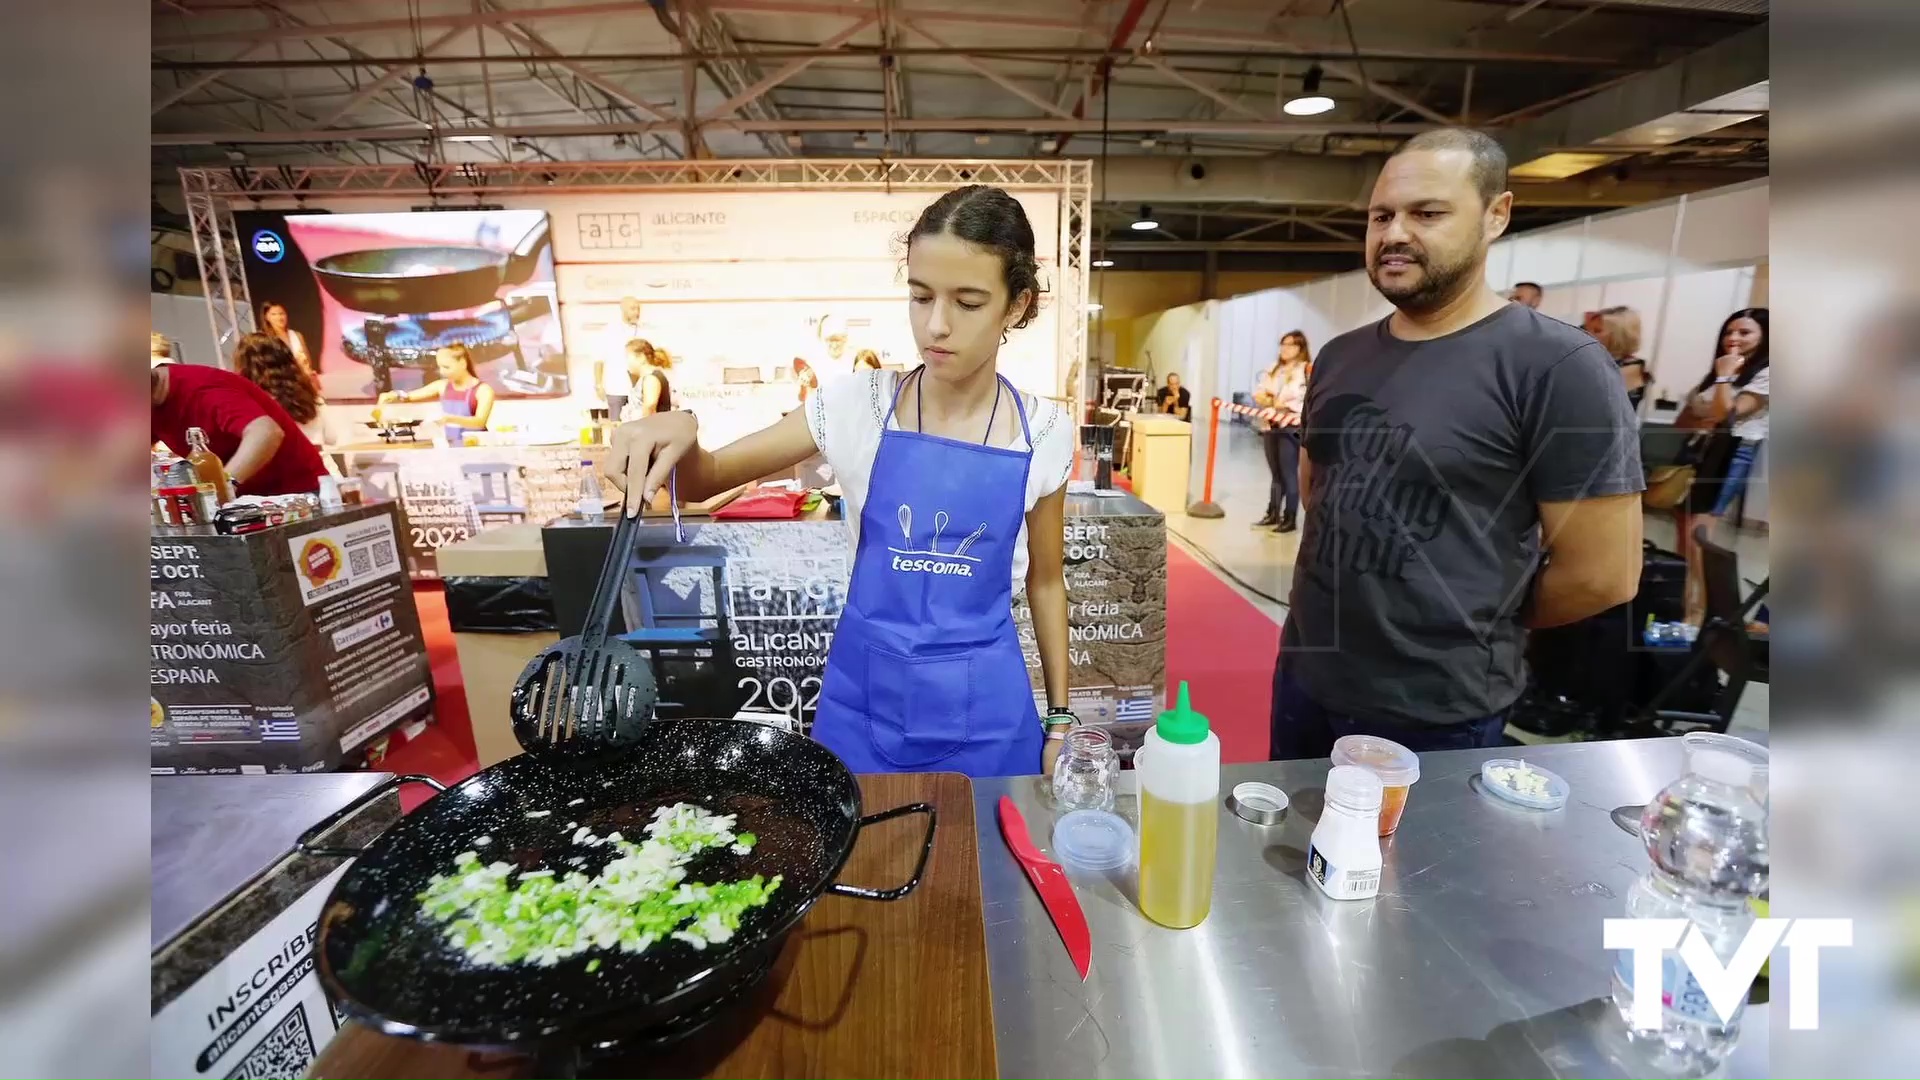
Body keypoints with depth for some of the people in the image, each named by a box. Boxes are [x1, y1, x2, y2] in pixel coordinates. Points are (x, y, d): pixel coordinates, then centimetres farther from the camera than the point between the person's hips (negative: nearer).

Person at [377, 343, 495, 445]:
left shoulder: (483, 390, -8)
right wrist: (395, 395, -6)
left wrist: (451, 419, -34)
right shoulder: (442, 386, 9)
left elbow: (480, 422, -21)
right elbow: (409, 396, 16)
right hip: (449, 446, 5)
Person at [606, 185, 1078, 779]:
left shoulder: (1043, 432, -8)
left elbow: (1046, 581, 3)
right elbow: (703, 481, -4)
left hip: (984, 709, 0)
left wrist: (1059, 720, 8)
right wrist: (680, 433, -27)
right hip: (864, 696, 0)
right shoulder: (858, 405, -10)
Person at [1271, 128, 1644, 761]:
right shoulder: (1338, 358, 5)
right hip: (1304, 676, 6)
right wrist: (1348, 595, 7)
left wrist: (1475, 626, 2)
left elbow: (1602, 574, -13)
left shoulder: (1556, 366, -14)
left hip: (1438, 717, -6)